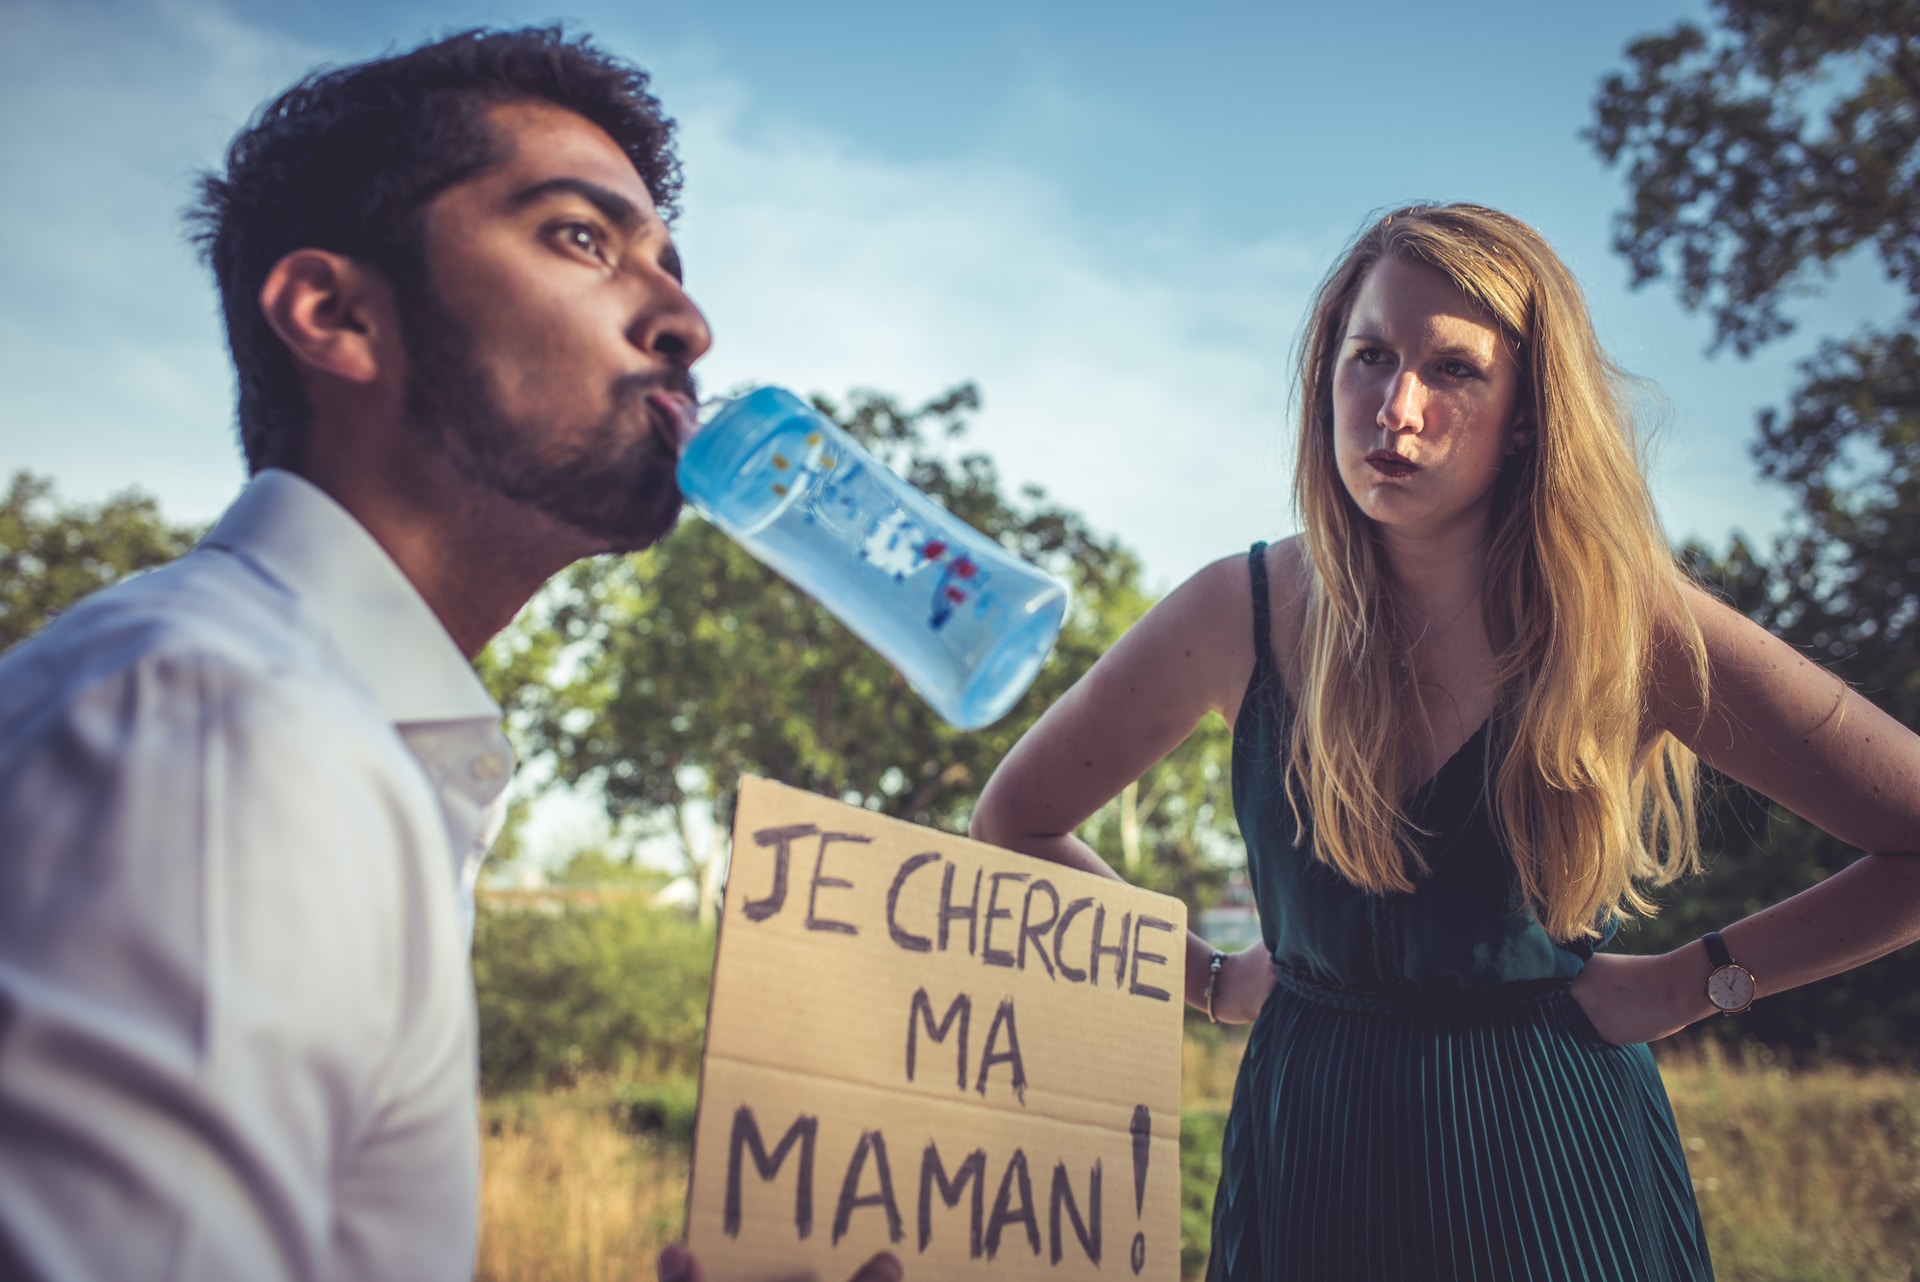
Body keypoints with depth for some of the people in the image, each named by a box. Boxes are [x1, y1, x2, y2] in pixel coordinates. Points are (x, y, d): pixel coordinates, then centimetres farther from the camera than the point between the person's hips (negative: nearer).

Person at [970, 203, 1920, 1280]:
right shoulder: (1240, 614, -11)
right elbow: (1015, 824, 2)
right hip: (1309, 1160, 2)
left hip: (1554, 1169, -1)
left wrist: (1696, 983, -10)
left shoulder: (1621, 620, -15)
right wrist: (1212, 980, -1)